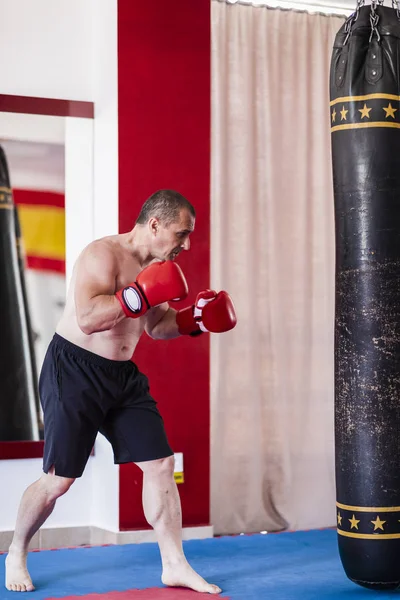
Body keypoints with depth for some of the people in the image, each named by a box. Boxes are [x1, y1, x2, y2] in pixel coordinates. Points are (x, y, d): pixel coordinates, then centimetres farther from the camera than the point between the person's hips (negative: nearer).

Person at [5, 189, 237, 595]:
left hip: (123, 376, 8)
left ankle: (175, 565, 10)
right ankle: (15, 556, 20)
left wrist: (194, 318, 4)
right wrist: (141, 293, -31)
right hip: (74, 370, -8)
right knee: (59, 479, -3)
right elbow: (87, 318, -30)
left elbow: (155, 326, 21)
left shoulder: (156, 267, 9)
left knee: (160, 463, 2)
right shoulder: (103, 254, -17)